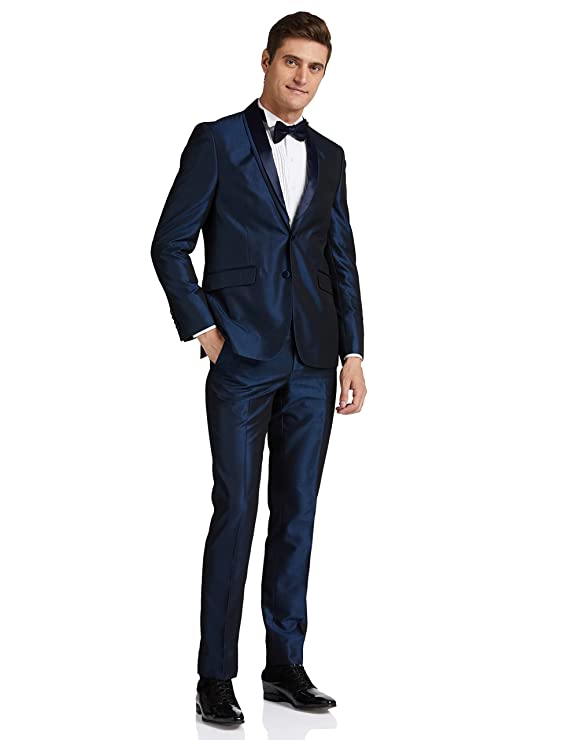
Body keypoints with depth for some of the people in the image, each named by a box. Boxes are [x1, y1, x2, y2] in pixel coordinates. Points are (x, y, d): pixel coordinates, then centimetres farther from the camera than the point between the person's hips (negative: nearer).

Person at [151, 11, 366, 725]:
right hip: (242, 360, -4)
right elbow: (169, 244, -1)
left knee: (296, 515, 8)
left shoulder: (328, 157, 14)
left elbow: (342, 260, 14)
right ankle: (215, 678, 3)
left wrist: (352, 354, 8)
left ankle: (286, 665, 17)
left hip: (312, 365, 5)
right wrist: (202, 328, -7)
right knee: (235, 512, -5)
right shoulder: (217, 141, 0)